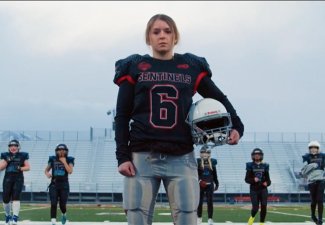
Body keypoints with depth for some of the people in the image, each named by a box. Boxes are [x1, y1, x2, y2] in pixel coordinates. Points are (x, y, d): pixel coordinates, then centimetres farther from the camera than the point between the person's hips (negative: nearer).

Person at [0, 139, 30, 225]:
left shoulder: (23, 156, 7)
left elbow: (28, 167, 6)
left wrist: (20, 168, -11)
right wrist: (7, 160, -9)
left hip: (18, 179, -2)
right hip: (7, 178, 2)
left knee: (16, 196, -16)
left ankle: (15, 217, -19)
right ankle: (7, 215, 24)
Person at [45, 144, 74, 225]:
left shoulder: (69, 160, 0)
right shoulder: (52, 159, 5)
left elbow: (70, 171, -15)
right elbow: (46, 170, 14)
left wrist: (64, 162, -15)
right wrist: (47, 174, -9)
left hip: (64, 185, -1)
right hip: (54, 184, 1)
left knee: (62, 204, 4)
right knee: (53, 204, -11)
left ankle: (64, 214, 38)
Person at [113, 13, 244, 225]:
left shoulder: (192, 67, 10)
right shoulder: (134, 67, 8)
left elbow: (219, 99, 17)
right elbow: (122, 116, 6)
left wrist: (236, 126, -2)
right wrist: (122, 156, -3)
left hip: (181, 158, 1)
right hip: (142, 157, 0)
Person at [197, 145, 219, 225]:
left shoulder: (212, 162, 7)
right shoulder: (198, 162, -3)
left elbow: (214, 174, 15)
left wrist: (216, 183, 16)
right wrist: (199, 181, -21)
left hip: (210, 185, 2)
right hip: (201, 185, -2)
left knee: (210, 202, -2)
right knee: (200, 202, 2)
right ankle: (199, 218, 15)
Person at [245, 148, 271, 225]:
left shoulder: (265, 166, 8)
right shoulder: (250, 166, 1)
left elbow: (268, 179, 10)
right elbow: (247, 179, -1)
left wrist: (267, 183, -12)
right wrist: (253, 180, -20)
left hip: (263, 189, 2)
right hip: (254, 189, -2)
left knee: (264, 207, -6)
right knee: (255, 208, -8)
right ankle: (252, 216, 26)